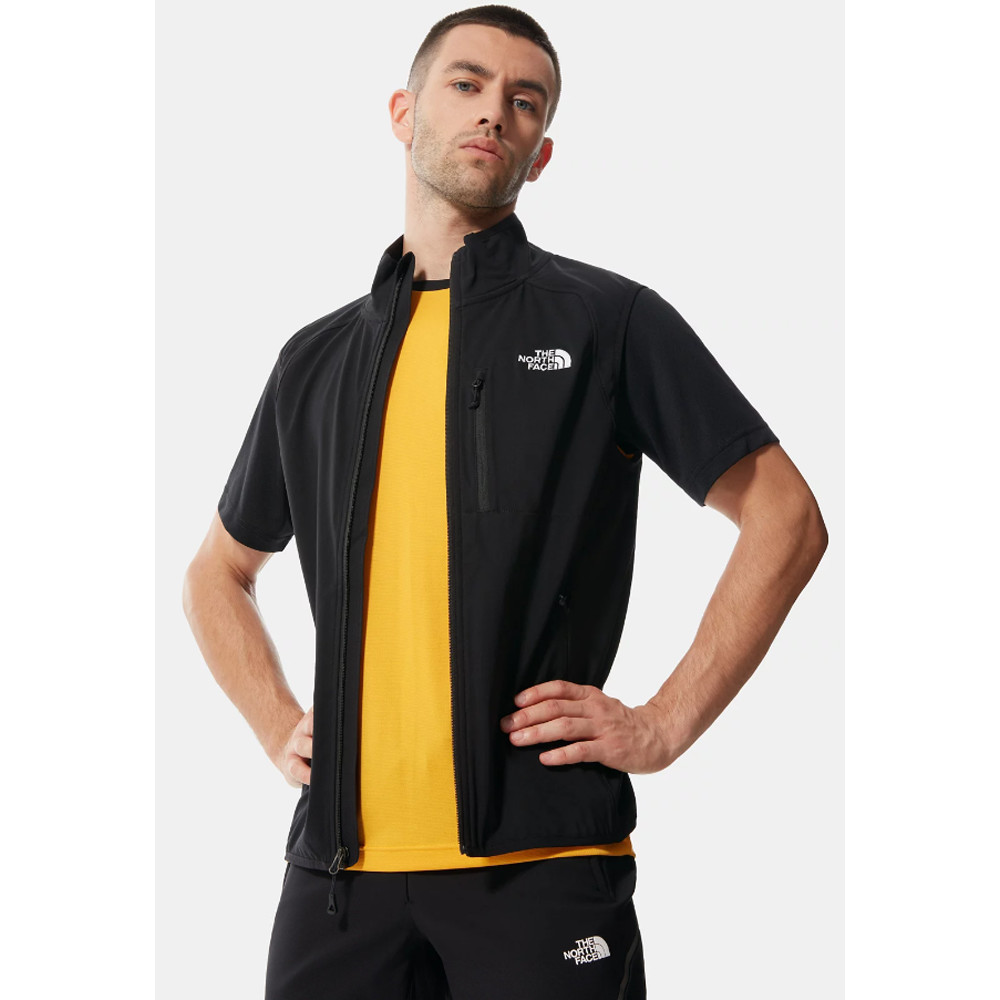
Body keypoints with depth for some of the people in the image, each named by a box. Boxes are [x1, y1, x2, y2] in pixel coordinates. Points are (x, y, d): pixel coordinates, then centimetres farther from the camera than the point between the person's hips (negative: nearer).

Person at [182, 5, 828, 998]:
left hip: (537, 855, -3)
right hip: (341, 854, 4)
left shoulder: (610, 322, 4)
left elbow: (785, 518, 2)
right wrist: (279, 728, 12)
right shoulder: (318, 358, 15)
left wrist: (663, 725, -4)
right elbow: (219, 573, 28)